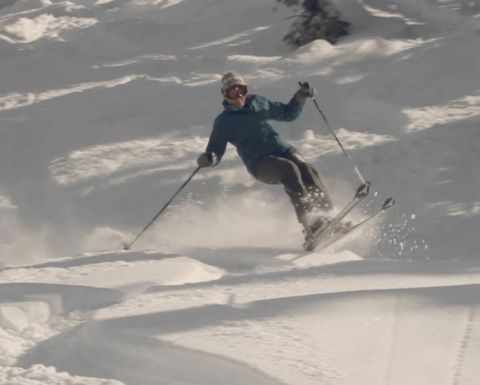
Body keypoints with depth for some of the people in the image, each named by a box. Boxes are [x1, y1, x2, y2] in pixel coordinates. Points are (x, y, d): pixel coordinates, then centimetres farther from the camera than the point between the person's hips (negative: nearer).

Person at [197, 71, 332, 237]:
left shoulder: (259, 103, 20)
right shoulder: (224, 121, 7)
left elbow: (288, 113, 30)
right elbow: (216, 150, 2)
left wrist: (301, 96, 15)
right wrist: (208, 158, -20)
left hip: (282, 149, 5)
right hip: (260, 164, -5)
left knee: (307, 170, -24)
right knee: (289, 169, -33)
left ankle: (328, 216, -28)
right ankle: (308, 219, -41)